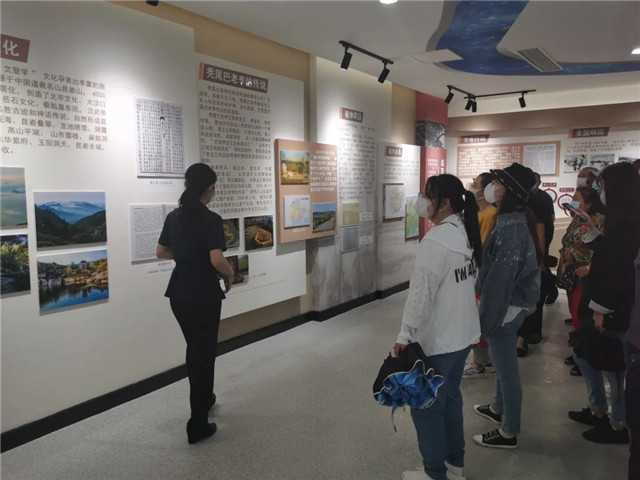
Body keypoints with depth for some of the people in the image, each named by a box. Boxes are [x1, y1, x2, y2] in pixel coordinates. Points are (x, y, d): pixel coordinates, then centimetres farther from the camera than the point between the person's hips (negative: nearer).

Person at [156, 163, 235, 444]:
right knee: (205, 351, 3)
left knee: (194, 348, 23)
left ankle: (203, 399, 43)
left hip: (178, 291, 7)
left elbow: (161, 252, 13)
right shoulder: (211, 220, -16)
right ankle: (197, 425, 8)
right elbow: (217, 260, -25)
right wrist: (229, 274, -6)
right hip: (204, 293, -7)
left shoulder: (174, 217, 5)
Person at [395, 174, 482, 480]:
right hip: (463, 333, 9)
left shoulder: (436, 240, -24)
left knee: (426, 407, 7)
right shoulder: (467, 232, 4)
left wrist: (405, 336, -14)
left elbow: (421, 294, -23)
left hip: (437, 340, -9)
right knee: (450, 397, 22)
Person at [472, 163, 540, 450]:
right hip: (513, 302, 10)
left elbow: (500, 278, -26)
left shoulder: (510, 228, -26)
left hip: (505, 306, -10)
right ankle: (499, 409, 45)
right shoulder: (515, 219, 6)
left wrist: (486, 318, -21)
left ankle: (508, 433, 19)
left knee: (506, 367, 3)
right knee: (503, 361, 25)